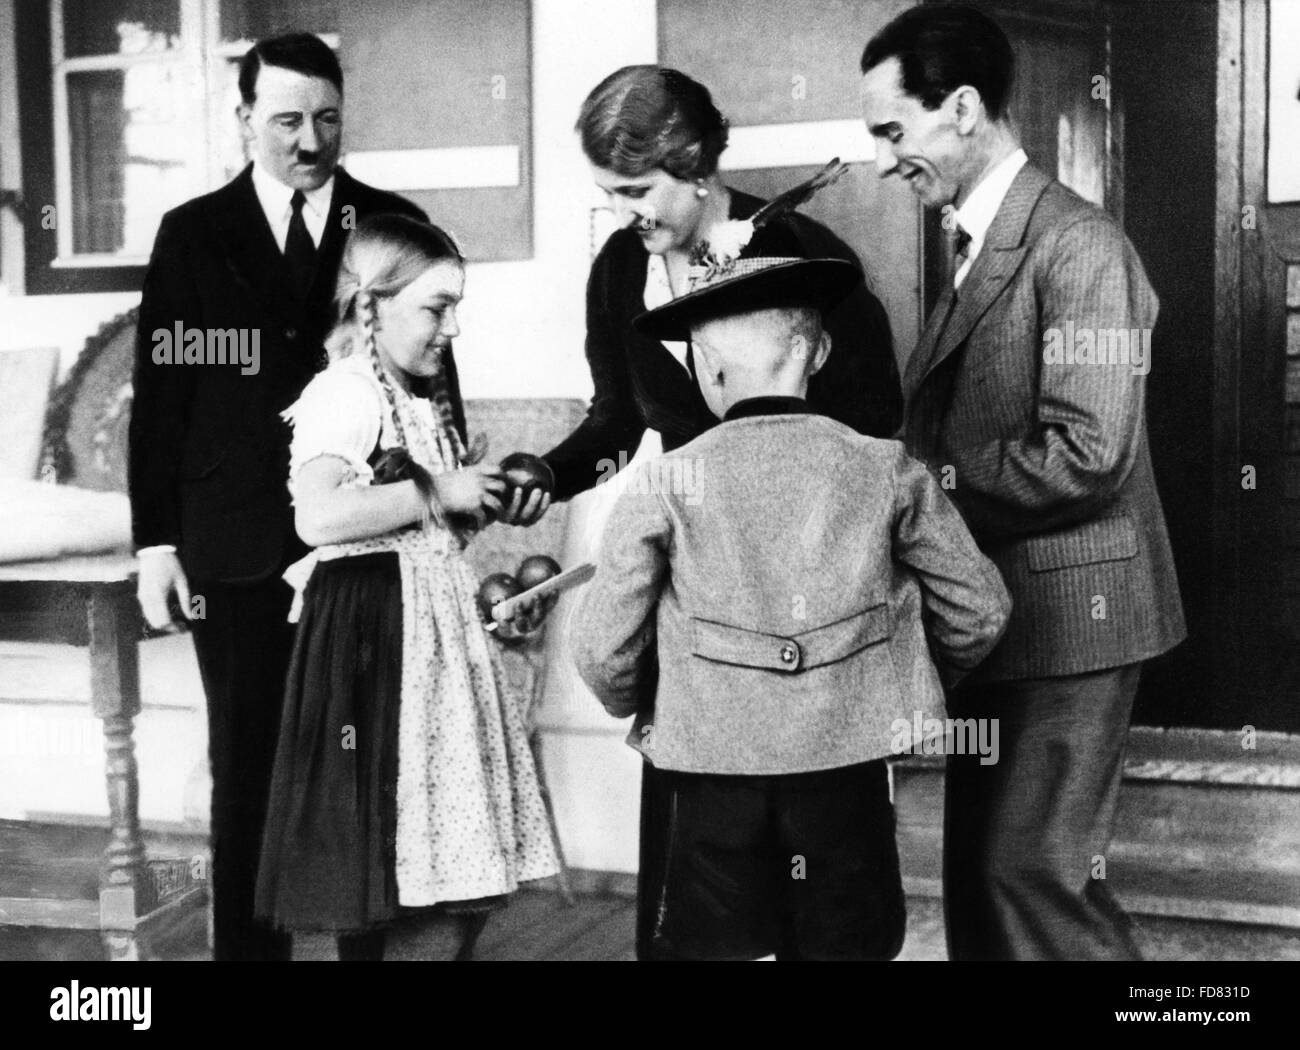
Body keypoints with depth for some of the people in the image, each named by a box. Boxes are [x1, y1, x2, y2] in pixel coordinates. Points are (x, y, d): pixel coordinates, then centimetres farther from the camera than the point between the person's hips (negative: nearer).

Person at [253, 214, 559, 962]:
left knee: (456, 827, 12)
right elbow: (319, 517, -30)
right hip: (376, 622, -10)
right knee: (377, 825, -3)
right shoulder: (345, 394, -14)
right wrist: (437, 491, -20)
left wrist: (489, 503, 9)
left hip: (438, 617, 10)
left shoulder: (422, 397, 17)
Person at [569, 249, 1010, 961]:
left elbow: (601, 646, -1)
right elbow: (980, 608, 7)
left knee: (703, 943, 12)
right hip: (848, 767, 1)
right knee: (847, 942, 15)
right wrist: (921, 673, 26)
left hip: (714, 769, -1)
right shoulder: (885, 470, -1)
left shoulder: (664, 486, -5)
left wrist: (632, 707, 20)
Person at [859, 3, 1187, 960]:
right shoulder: (978, 249, 13)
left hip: (1065, 614, -9)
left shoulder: (1079, 245, -16)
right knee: (980, 872, 15)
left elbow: (1088, 458, -23)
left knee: (1033, 873, -5)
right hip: (995, 616, 9)